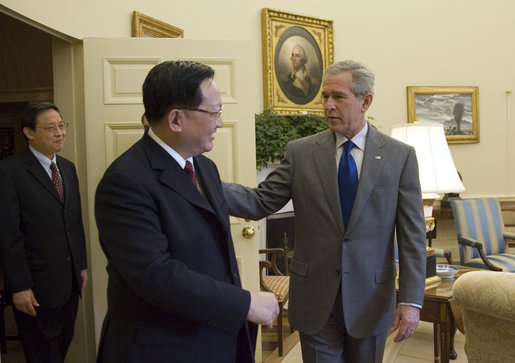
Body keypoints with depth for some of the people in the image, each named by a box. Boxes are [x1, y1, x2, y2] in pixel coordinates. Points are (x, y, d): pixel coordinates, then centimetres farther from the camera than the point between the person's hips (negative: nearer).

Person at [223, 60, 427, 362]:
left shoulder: (400, 156, -3)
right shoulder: (300, 152, -1)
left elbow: (413, 234, -5)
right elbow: (259, 202, -6)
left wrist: (412, 300, -10)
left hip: (371, 299, 0)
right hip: (315, 299, 0)